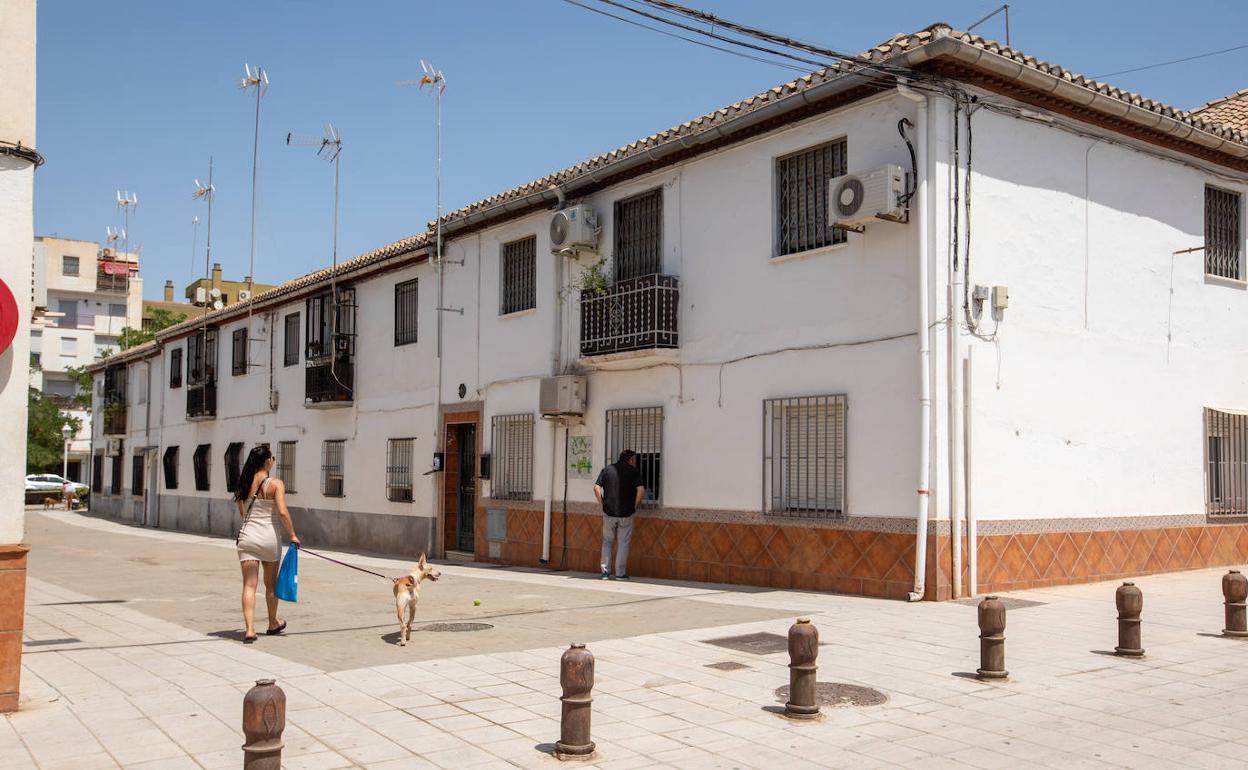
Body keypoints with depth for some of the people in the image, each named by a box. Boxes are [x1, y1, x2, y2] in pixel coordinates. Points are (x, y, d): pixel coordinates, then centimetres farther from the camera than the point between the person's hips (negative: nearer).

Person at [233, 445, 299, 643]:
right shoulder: (275, 484, -9)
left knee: (249, 585, 0)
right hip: (270, 537, -2)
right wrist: (292, 535, -8)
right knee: (271, 585, 16)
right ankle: (273, 624, 32)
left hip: (247, 536, 2)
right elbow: (282, 512, -17)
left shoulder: (244, 484, 3)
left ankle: (249, 629, -12)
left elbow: (241, 512, 12)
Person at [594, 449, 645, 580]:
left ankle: (605, 571, 8)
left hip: (608, 512, 2)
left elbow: (596, 488, -2)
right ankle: (620, 573, 10)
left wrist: (602, 504, 6)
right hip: (626, 513, -2)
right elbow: (641, 490, -11)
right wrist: (635, 506, 1)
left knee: (607, 541, 15)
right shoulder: (633, 471, 0)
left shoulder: (607, 470, 8)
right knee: (623, 543, 9)